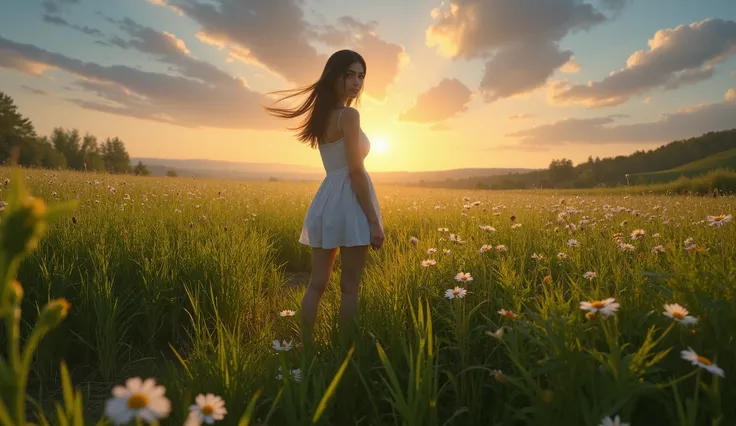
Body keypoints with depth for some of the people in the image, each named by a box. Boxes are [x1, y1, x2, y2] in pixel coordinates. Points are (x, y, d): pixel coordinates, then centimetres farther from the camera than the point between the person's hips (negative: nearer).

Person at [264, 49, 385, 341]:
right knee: (350, 287, 3)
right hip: (349, 201, -8)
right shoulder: (349, 115, -10)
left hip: (326, 200, 8)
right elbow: (356, 171, -16)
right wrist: (374, 221, -14)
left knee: (316, 284, 12)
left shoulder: (322, 114, 15)